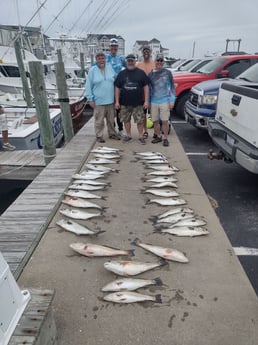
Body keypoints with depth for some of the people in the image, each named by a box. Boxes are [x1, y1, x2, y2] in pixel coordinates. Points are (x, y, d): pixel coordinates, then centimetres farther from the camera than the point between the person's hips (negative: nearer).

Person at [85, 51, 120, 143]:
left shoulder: (110, 67, 7)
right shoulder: (92, 70, -3)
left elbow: (115, 80, 19)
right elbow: (88, 86, -3)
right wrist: (90, 99, -8)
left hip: (110, 100, 4)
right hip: (98, 101, -4)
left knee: (111, 120, 15)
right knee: (99, 120, 1)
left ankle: (112, 133, 30)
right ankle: (99, 136, 14)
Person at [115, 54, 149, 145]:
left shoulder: (141, 73, 4)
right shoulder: (122, 73, 9)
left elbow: (146, 87, 2)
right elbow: (117, 88, 8)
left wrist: (146, 101, -5)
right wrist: (117, 101, 2)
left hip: (138, 103, -2)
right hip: (125, 103, 2)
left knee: (140, 120, -1)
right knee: (126, 120, 9)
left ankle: (141, 136, 12)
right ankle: (128, 135, 23)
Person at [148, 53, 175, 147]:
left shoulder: (167, 73, 1)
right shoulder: (151, 74, 8)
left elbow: (172, 87, 2)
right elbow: (149, 89, 14)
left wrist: (172, 101, -5)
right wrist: (148, 102, 13)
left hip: (164, 101, -3)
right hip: (153, 102, 3)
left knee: (165, 121, -2)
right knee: (155, 121, 9)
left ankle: (165, 139, 10)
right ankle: (158, 136, 25)